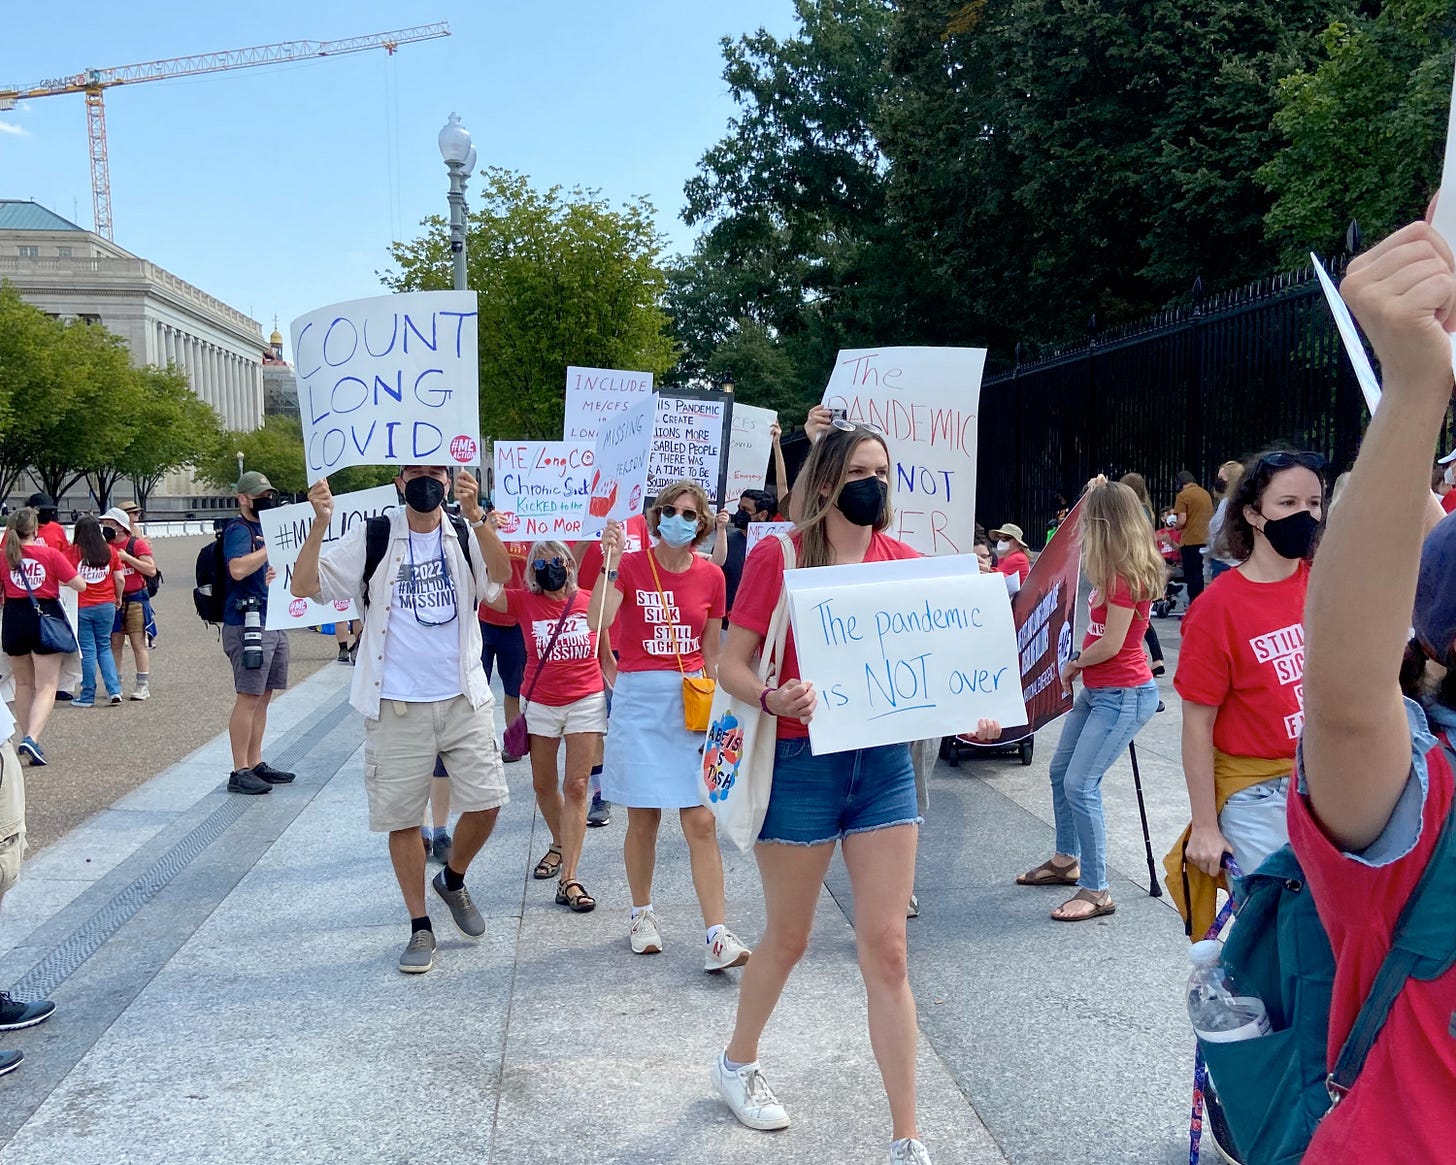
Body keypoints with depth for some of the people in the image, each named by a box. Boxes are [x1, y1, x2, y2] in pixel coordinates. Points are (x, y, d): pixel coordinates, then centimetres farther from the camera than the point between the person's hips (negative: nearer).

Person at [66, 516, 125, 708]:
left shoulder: (72, 552, -6)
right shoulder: (110, 551, 1)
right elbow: (120, 579, 2)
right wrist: (118, 598, 17)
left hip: (81, 607, -2)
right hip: (106, 606, 2)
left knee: (87, 650, 4)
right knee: (104, 647, 14)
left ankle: (88, 696, 9)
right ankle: (114, 690, 3)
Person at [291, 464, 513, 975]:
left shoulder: (466, 535, 1)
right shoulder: (373, 537, -1)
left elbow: (501, 573, -20)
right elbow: (305, 586, -7)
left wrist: (475, 516, -35)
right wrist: (320, 524, -21)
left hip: (464, 700, 1)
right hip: (397, 705, -1)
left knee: (485, 803, 0)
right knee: (402, 818, 5)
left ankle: (453, 880, 31)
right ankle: (420, 927, 21)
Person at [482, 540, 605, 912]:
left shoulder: (589, 601, -1)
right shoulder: (523, 601, -2)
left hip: (586, 702, -1)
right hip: (540, 703, 1)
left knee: (576, 787, -4)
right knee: (544, 784, 14)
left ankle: (569, 878, -5)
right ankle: (559, 845, 41)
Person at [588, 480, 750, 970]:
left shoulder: (710, 576, 5)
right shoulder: (630, 565, -3)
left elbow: (712, 651, 12)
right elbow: (598, 620, -20)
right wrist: (611, 563, -27)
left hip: (693, 702, 2)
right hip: (639, 699, -1)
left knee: (702, 821, -5)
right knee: (643, 818, 6)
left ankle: (718, 937, -5)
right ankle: (642, 914, 27)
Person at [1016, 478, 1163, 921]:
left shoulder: (1126, 575, -20)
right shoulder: (1115, 568, 6)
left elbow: (1111, 644, -21)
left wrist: (1073, 664, -3)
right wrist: (1095, 496, 17)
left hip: (1124, 696, -10)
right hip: (1097, 690, 10)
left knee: (1080, 785, -14)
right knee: (1060, 771, 19)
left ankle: (1096, 891, -6)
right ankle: (1066, 860, 35)